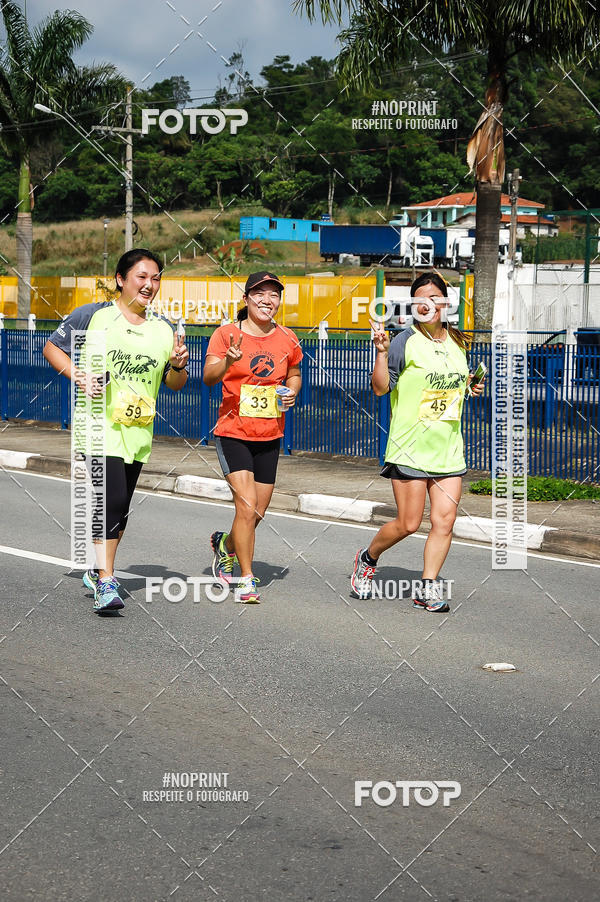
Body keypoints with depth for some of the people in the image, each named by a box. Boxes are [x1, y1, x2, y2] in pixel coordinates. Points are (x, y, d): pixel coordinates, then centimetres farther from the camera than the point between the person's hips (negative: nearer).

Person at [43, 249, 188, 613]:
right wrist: (79, 376, -13)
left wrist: (178, 366, -8)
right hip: (100, 421, -5)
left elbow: (175, 384, 15)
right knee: (113, 498, -18)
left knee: (120, 506, 12)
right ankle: (106, 582, -13)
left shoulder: (163, 328, 10)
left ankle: (99, 571, 30)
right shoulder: (94, 316, -3)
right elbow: (52, 347, 3)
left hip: (139, 428, 5)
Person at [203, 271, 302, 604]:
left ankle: (225, 544, 40)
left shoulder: (287, 339, 5)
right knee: (246, 505, -15)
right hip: (233, 433, -4)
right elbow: (209, 377, -18)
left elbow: (294, 375, 21)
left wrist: (292, 392, 0)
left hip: (269, 437, 4)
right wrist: (228, 361, -38)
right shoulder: (226, 333, -7)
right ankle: (246, 580, -2)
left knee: (257, 513, 8)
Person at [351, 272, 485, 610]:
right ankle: (368, 558, 25)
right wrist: (382, 351, -24)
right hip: (410, 448, -5)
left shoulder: (458, 342, 11)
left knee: (445, 521, -3)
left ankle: (428, 588, 8)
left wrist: (471, 386, 6)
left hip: (449, 449, 5)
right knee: (408, 524, -2)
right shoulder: (406, 341, -7)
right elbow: (381, 388, -12)